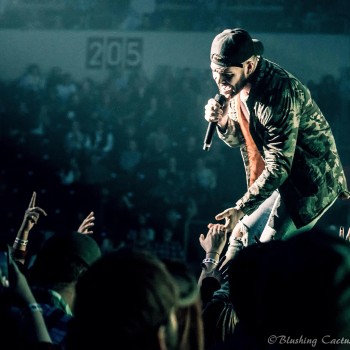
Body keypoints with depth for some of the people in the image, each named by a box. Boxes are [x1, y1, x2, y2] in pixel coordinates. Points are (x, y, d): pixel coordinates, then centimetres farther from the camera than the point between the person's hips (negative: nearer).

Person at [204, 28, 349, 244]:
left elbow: (279, 166, -28)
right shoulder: (239, 83, -4)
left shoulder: (277, 93, -30)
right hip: (282, 177, 9)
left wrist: (241, 208, -28)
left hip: (310, 181, -9)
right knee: (243, 234, 9)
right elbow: (238, 140, 8)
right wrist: (222, 121, -14)